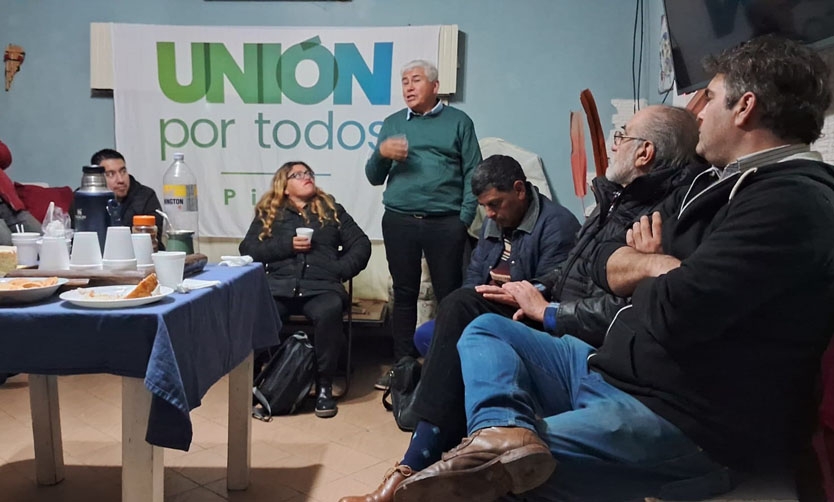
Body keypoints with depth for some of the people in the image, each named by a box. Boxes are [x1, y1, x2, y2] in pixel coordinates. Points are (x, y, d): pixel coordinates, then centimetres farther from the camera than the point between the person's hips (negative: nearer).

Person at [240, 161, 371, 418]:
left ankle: (324, 385, -18)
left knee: (328, 313, -36)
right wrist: (287, 245, -3)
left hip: (322, 286, 0)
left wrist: (340, 270, -3)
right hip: (279, 284, 0)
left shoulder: (333, 210, 21)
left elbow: (361, 244, 14)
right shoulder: (268, 214, 20)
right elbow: (248, 249, 8)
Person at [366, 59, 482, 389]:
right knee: (404, 294, 9)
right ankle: (402, 364, 18)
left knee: (449, 296, 2)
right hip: (399, 221, 3)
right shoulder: (392, 123, 14)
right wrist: (381, 153, -8)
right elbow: (373, 177, 13)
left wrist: (464, 219, -8)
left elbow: (473, 173, 1)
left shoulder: (458, 121, 7)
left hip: (445, 223, -3)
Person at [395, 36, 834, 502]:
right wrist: (659, 265, -11)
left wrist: (647, 265, -4)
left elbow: (671, 313, -28)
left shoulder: (791, 203, -18)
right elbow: (608, 265, 13)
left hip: (680, 422, -11)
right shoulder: (722, 182, 15)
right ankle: (503, 431, -23)